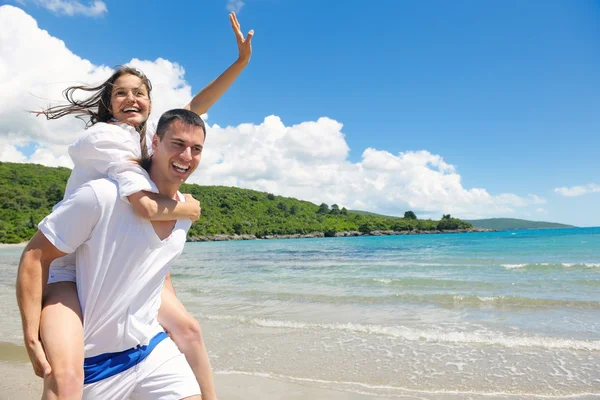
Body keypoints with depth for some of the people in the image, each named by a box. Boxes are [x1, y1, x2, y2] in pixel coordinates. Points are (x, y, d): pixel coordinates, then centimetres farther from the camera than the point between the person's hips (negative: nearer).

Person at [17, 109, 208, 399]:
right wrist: (33, 339, -18)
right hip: (94, 361, -5)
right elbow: (35, 257, -15)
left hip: (154, 347, 5)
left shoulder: (185, 211, 0)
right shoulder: (102, 196, -21)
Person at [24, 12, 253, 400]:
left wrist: (242, 60, -3)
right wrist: (189, 208, -11)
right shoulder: (106, 137, -19)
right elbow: (147, 207, -31)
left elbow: (194, 108, 2)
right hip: (70, 268, -7)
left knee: (188, 329, 6)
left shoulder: (146, 133, 6)